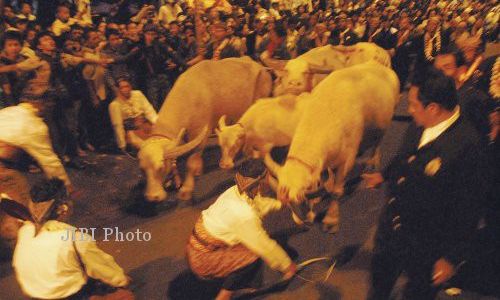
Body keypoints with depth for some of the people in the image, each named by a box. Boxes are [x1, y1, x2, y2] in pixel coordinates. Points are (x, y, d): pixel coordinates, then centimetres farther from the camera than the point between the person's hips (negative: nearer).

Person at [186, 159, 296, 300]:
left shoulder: (235, 191, -8)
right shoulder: (244, 214, -31)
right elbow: (265, 247, -19)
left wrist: (278, 203, 20)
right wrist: (287, 266, -4)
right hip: (202, 260, -8)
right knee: (254, 256, -15)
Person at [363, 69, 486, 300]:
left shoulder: (466, 145, -30)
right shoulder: (418, 127, -11)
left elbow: (468, 208, -23)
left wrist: (453, 257, -16)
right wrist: (384, 175, 25)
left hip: (425, 245, -6)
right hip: (392, 222, 6)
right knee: (380, 271, 30)